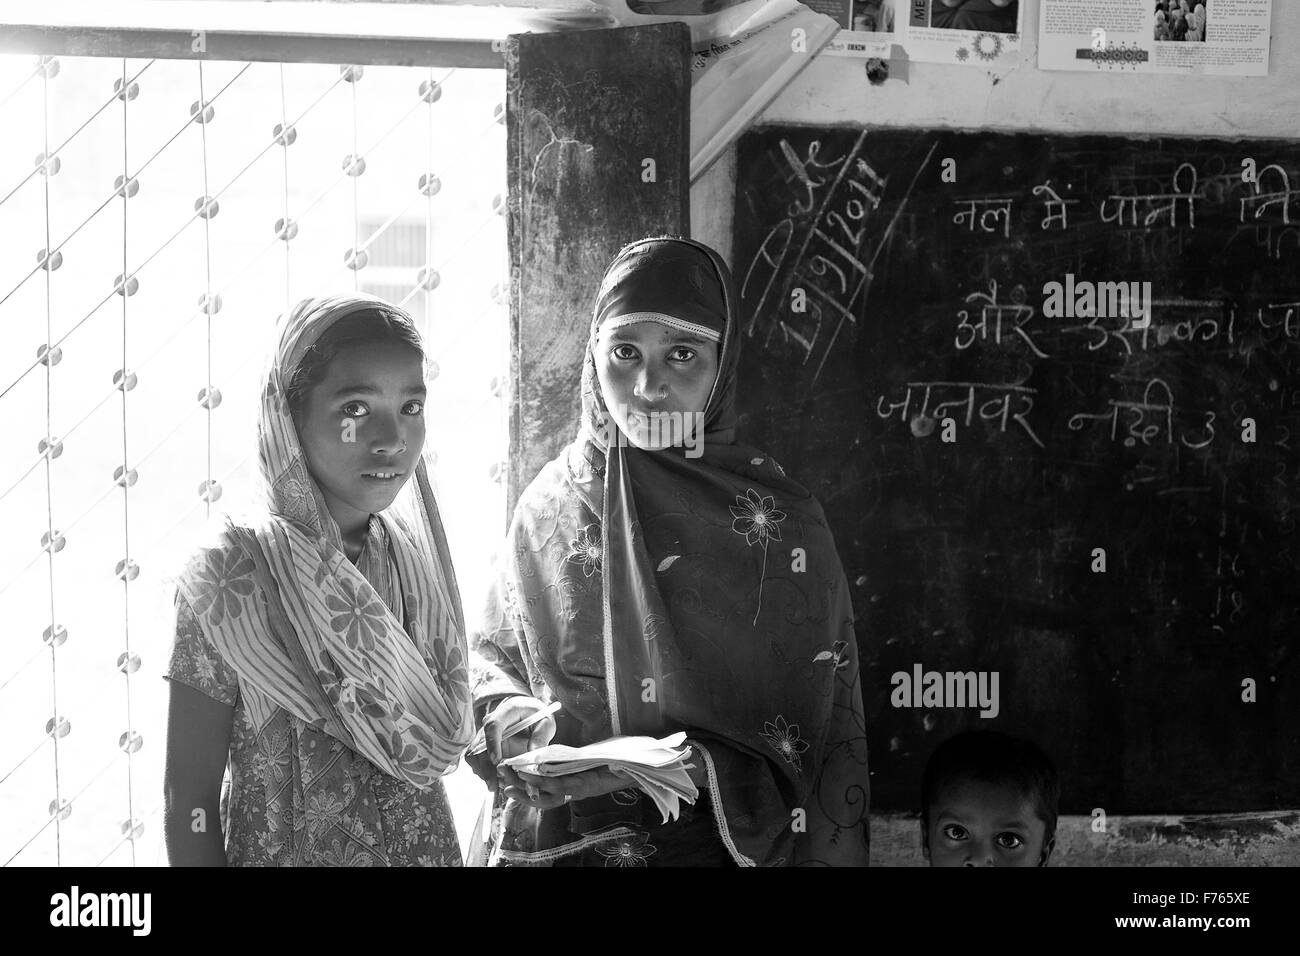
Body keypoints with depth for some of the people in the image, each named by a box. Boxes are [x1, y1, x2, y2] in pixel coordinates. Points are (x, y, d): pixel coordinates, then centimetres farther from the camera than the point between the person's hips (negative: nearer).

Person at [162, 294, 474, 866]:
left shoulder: (416, 558, -3)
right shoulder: (234, 575, -18)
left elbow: (437, 747, 8)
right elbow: (189, 799, -16)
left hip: (429, 844, 5)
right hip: (286, 850, -5)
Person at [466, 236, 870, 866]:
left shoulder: (775, 521, -7)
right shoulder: (548, 504, 0)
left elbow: (811, 742, -8)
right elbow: (492, 653, 11)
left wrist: (696, 767, -23)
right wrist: (509, 717, -9)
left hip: (709, 845, -2)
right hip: (548, 842, 2)